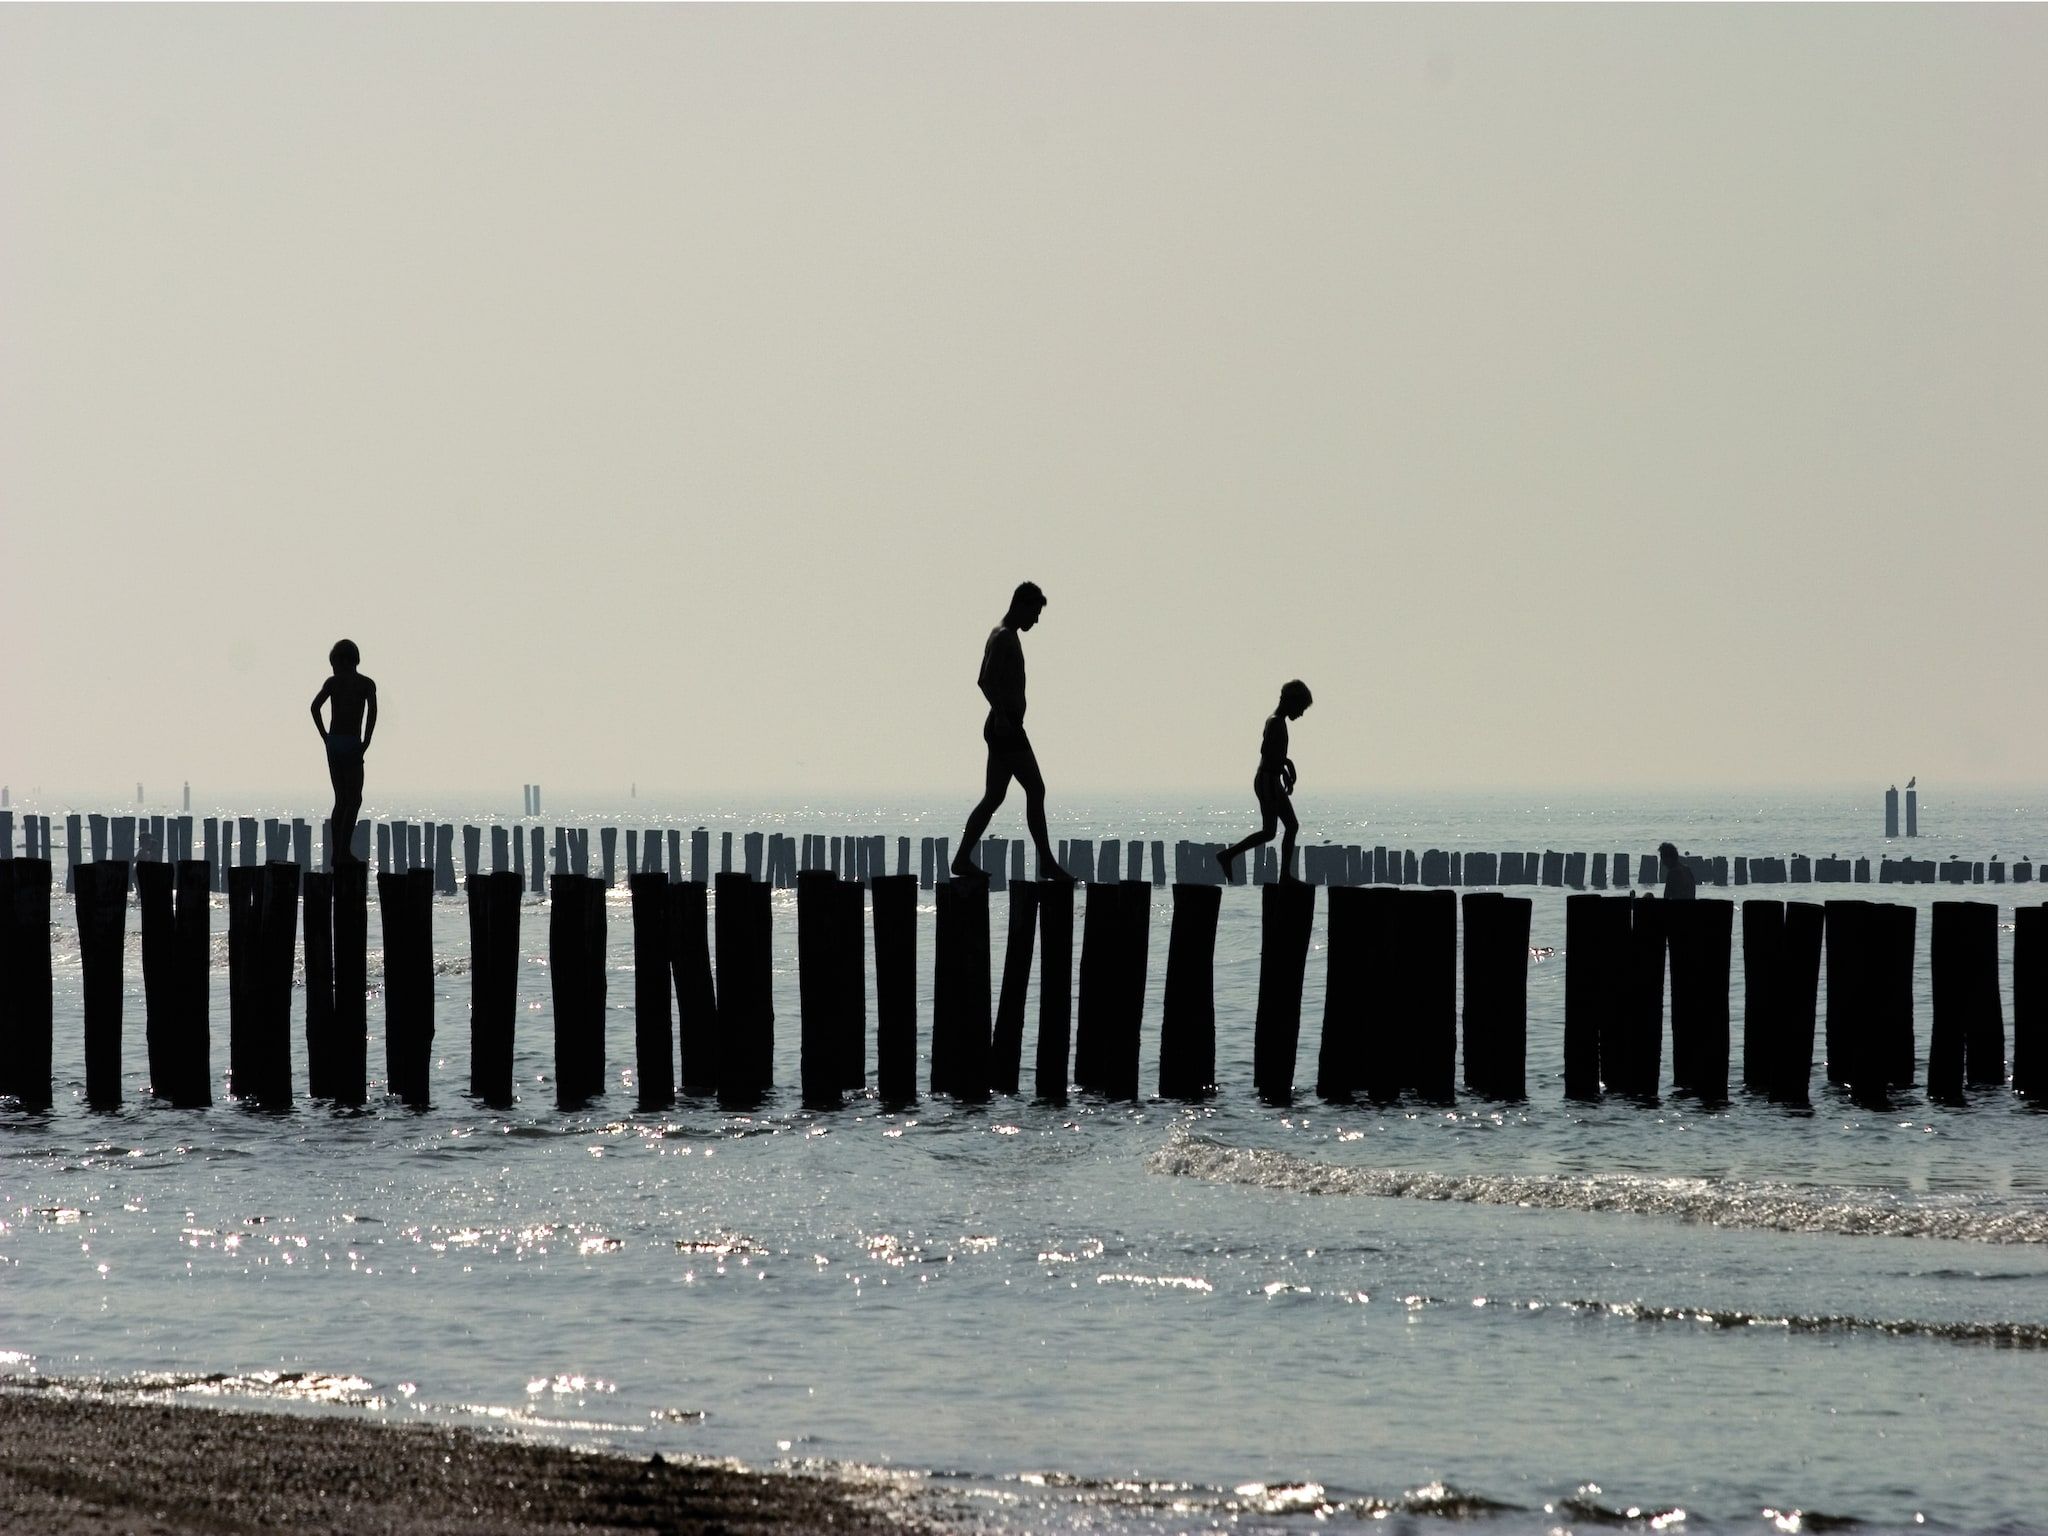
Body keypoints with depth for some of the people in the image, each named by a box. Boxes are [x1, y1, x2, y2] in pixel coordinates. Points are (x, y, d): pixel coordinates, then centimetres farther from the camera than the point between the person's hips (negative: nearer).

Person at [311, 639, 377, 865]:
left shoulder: (332, 682, 7)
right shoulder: (366, 684, 0)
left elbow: (315, 706, -8)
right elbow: (372, 709, -16)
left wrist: (324, 736, -2)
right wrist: (365, 742, -11)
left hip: (333, 744, 4)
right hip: (352, 745, -4)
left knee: (341, 800, 12)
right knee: (354, 800, 0)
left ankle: (337, 853, 7)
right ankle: (344, 850, -12)